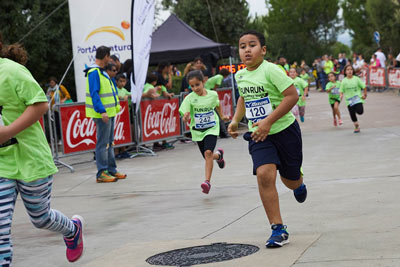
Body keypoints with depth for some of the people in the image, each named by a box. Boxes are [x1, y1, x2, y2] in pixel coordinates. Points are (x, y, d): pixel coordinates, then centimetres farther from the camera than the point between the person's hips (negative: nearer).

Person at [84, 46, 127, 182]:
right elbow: (94, 94, -23)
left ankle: (111, 170, 22)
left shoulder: (102, 72, 17)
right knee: (103, 143, -8)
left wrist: (116, 105, 28)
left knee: (109, 142, 15)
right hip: (102, 114, -10)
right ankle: (101, 173, -5)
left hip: (109, 113, 10)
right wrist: (102, 111, -28)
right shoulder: (94, 72, -15)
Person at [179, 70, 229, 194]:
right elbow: (185, 113, -17)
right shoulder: (190, 98, -12)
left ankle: (207, 181, -20)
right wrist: (186, 117, -40)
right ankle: (219, 155, 48)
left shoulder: (213, 94, -6)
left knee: (208, 152, -23)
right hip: (197, 131, 2)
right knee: (208, 156, 11)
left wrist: (222, 116, 29)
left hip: (211, 129, -2)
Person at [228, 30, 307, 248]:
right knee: (264, 174, -19)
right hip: (259, 135, 4)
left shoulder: (270, 70, -18)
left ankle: (299, 185, 53)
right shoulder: (240, 76, 3)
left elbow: (292, 95, -21)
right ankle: (278, 229, -13)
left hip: (284, 130, -4)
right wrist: (235, 120, 8)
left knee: (290, 179, 11)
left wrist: (269, 121, -24)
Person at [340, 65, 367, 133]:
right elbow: (341, 91, 3)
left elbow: (364, 87, 3)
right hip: (349, 100, 2)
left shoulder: (356, 79, -4)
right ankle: (356, 127, 22)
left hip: (358, 98, -2)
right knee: (352, 114, 4)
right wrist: (341, 96, -15)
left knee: (360, 111, -19)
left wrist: (364, 94, 3)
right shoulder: (344, 81, -1)